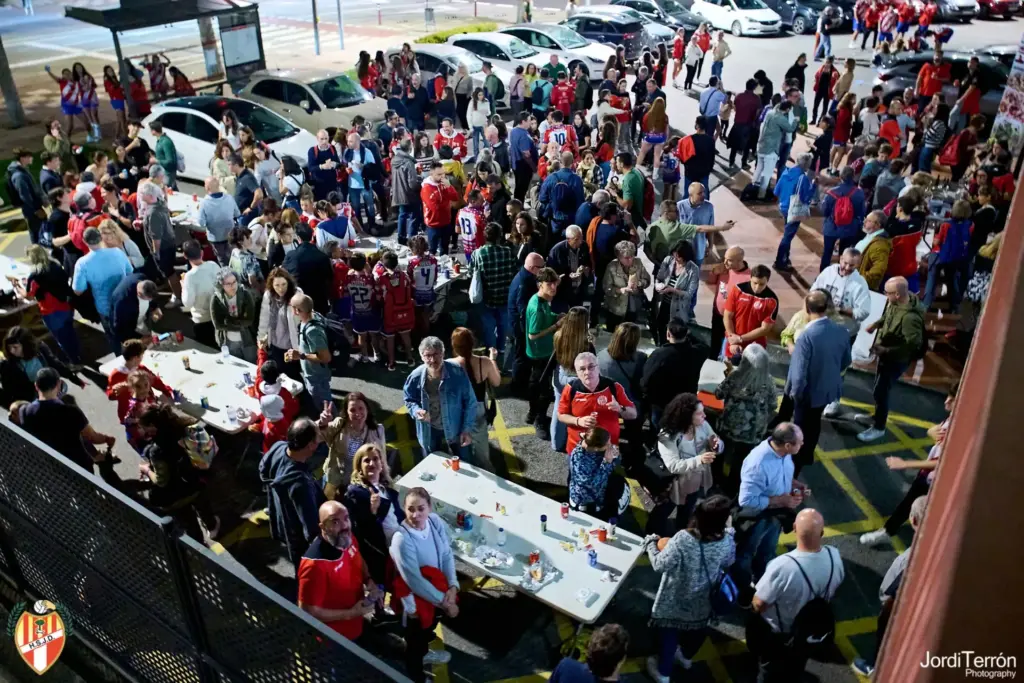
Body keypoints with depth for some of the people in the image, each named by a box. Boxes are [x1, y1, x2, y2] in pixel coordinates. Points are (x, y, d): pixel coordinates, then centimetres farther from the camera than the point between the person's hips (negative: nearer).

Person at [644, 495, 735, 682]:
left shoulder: (683, 539, -34)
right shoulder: (727, 542, -23)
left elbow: (660, 565, -25)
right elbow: (728, 563, 0)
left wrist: (651, 544, -8)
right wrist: (729, 531, 5)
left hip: (675, 601, -4)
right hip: (702, 602, 4)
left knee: (669, 633, 22)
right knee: (696, 629, 33)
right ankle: (686, 656, 60)